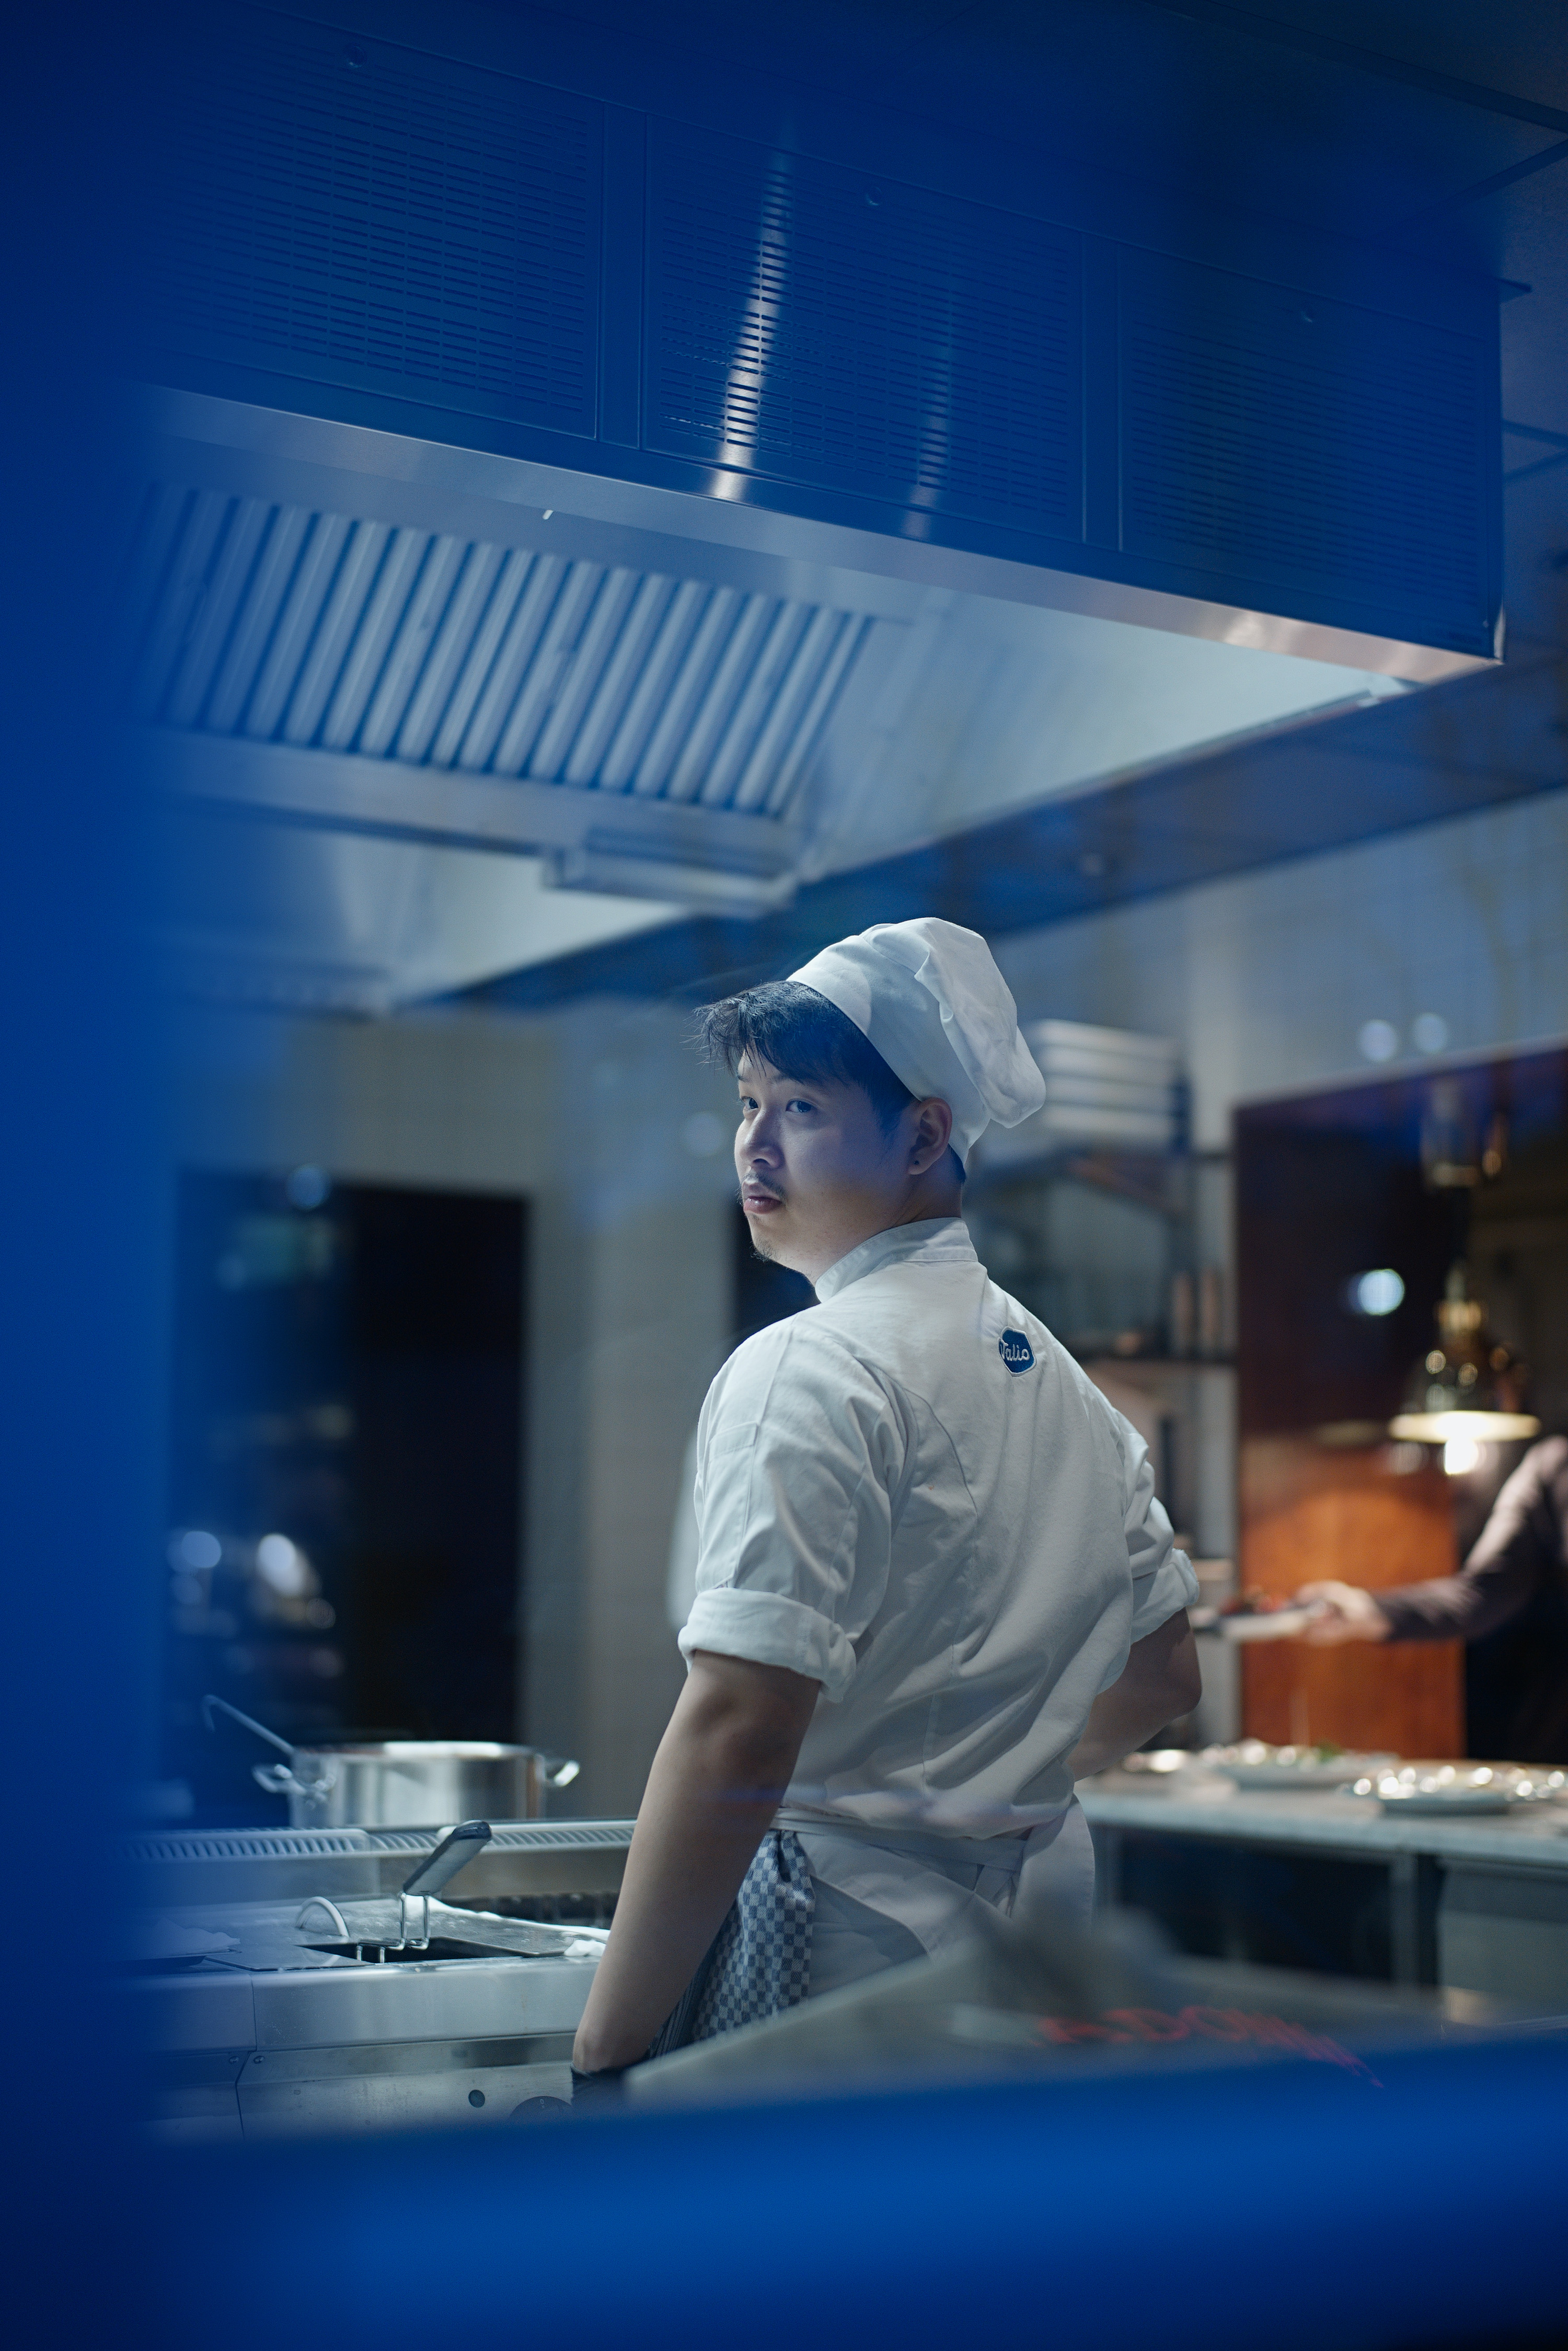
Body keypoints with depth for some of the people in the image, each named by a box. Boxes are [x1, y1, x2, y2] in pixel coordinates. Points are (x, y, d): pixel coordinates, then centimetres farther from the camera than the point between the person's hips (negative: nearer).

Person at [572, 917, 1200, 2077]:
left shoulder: (809, 1370, -15)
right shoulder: (1058, 1374, 11)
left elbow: (741, 1726, -23)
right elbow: (1162, 1678, 21)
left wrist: (607, 2049, -19)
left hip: (840, 1939, -9)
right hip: (1035, 1932, 9)